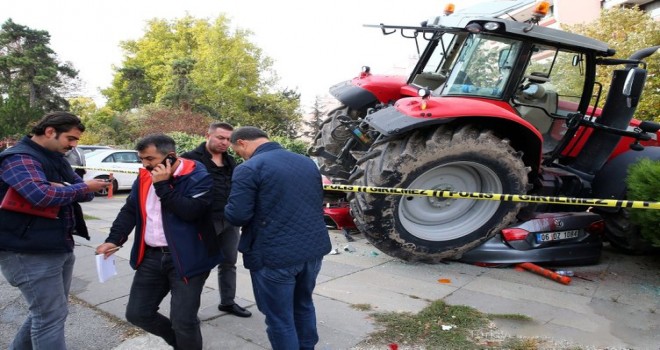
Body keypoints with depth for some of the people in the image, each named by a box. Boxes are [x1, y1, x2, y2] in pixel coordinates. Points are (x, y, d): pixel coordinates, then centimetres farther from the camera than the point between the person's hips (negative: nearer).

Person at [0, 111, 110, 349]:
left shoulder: (55, 159, 15)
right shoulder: (19, 158, -15)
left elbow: (83, 192, 12)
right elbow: (41, 194, -32)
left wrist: (92, 188, -12)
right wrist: (83, 188, -17)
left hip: (60, 247, 9)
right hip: (30, 253, -9)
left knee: (47, 312, 20)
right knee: (51, 316, -5)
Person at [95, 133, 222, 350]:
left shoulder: (198, 177, -14)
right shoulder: (144, 177, 7)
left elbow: (191, 211, -26)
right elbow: (129, 211, 14)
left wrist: (163, 186, -22)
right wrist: (114, 239, 2)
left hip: (186, 258, -7)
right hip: (151, 256, 7)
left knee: (183, 321, -5)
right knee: (137, 314, 15)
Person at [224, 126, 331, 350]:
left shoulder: (249, 169, -12)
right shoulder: (308, 162, 11)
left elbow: (236, 216, -16)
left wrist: (229, 208, 6)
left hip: (275, 256, -7)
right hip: (313, 249, 7)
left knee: (280, 319, 9)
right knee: (304, 305, 26)